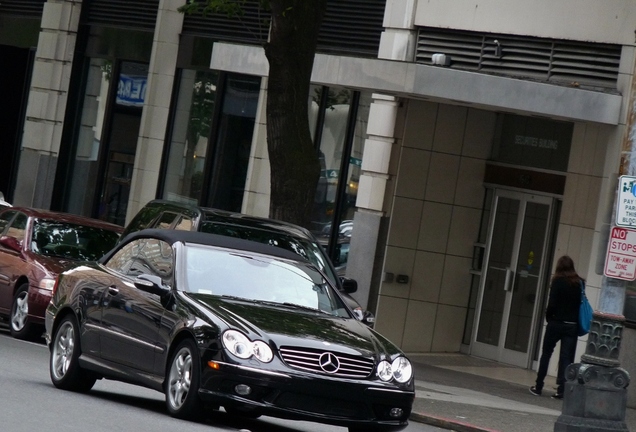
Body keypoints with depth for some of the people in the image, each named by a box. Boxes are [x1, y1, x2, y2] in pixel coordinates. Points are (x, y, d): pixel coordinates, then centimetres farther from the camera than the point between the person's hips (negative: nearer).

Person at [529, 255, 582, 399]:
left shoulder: (558, 281, -8)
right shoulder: (579, 283, 2)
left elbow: (552, 303, -12)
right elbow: (582, 303, -1)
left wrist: (548, 317, 3)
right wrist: (576, 319, 5)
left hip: (556, 323, -2)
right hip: (572, 325, 2)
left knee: (546, 353, 13)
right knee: (567, 357, 3)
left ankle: (538, 387, 17)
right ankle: (562, 389, -3)